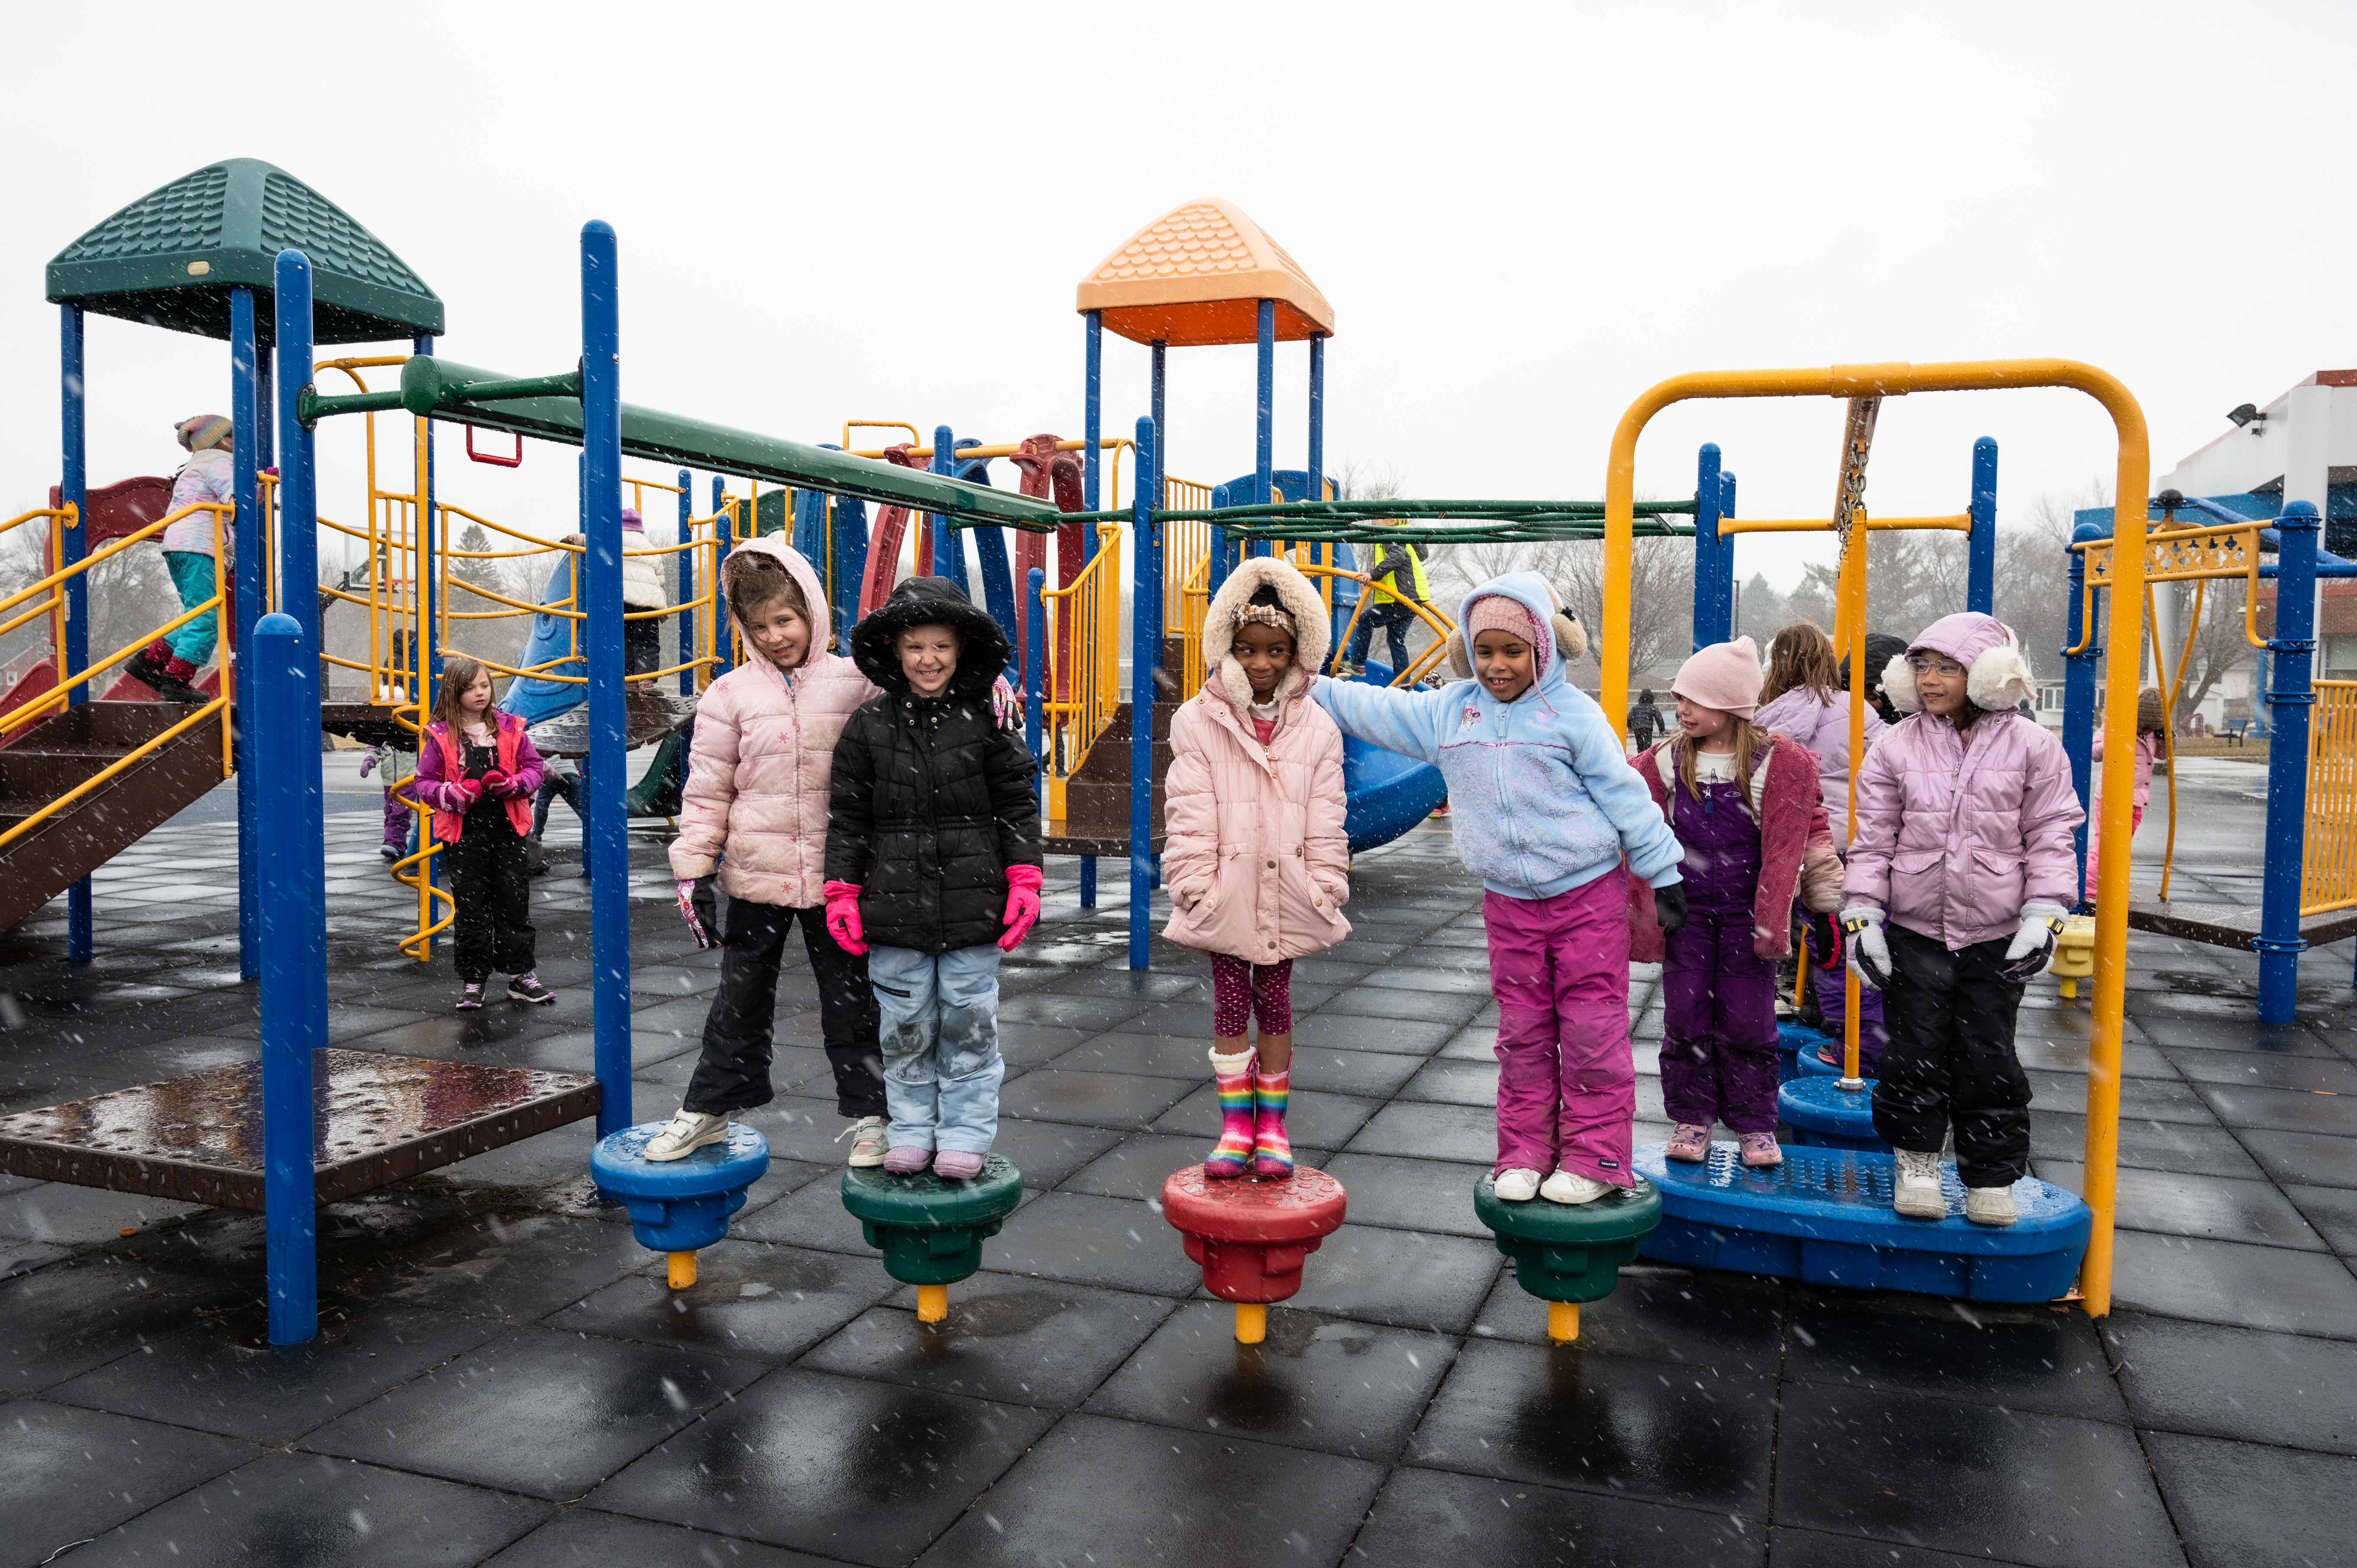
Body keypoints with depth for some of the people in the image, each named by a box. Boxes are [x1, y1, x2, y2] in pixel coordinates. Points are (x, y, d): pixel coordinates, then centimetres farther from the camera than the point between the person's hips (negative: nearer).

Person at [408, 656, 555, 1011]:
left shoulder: (509, 728, 4)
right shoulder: (439, 736, 0)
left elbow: (534, 767, 9)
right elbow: (424, 784, 1)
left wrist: (513, 784, -12)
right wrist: (455, 794, -17)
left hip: (507, 827, 2)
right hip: (463, 832, -1)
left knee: (514, 901, 6)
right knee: (471, 907, 4)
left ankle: (521, 975, 14)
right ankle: (472, 981, 13)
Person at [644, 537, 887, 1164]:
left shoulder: (855, 682, -1)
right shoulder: (730, 694, 0)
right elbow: (707, 790, 2)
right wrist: (694, 870, -1)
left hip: (837, 876, -1)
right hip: (757, 876, 1)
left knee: (851, 999, 10)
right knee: (739, 1000, 14)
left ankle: (868, 1114, 23)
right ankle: (709, 1109, 29)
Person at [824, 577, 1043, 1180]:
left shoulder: (987, 717, 0)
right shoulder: (870, 724, 2)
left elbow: (1017, 806, 3)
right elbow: (850, 816, 6)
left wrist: (1023, 881, -3)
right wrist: (842, 891, 2)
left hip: (973, 904, -1)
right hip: (896, 904, 1)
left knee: (970, 1022, 6)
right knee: (906, 1025, 9)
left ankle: (965, 1136, 19)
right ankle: (910, 1132, 25)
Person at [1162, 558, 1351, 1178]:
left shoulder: (1316, 727, 1)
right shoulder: (1198, 721, -4)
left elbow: (1325, 818, 3)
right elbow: (1190, 815, -6)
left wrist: (1324, 888, -2)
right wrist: (1198, 884, -11)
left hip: (1285, 891, 1)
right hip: (1226, 891, -1)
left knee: (1275, 1002, 11)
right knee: (1229, 1003, 6)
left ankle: (1272, 1126, 23)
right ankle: (1235, 1127, 18)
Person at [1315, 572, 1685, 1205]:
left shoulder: (1574, 713, -6)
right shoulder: (1450, 711, 5)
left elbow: (1624, 794, -3)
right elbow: (1375, 708, 14)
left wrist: (1664, 873, -1)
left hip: (1588, 896, -4)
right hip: (1508, 902, 4)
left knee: (1591, 1028, -1)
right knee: (1522, 1032, 9)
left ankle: (1595, 1157, 9)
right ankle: (1525, 1153, 19)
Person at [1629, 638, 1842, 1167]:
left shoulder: (1781, 762, -5)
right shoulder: (1666, 761, 1)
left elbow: (1807, 825, 6)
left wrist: (1828, 893, 5)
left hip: (1748, 910, -2)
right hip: (1685, 910, 2)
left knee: (1747, 1019, 3)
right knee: (1687, 1015, 4)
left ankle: (1754, 1124, 18)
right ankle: (1692, 1116, 18)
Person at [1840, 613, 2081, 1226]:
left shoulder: (2031, 747, -1)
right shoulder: (1896, 748, 1)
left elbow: (2051, 837, 1)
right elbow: (1873, 838, 3)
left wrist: (2043, 917, -6)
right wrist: (1861, 915, -2)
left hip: (1996, 936, -1)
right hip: (1914, 930, 1)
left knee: (1988, 1059, 6)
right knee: (1916, 1052, 5)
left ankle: (1992, 1177, 21)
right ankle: (1916, 1160, 24)